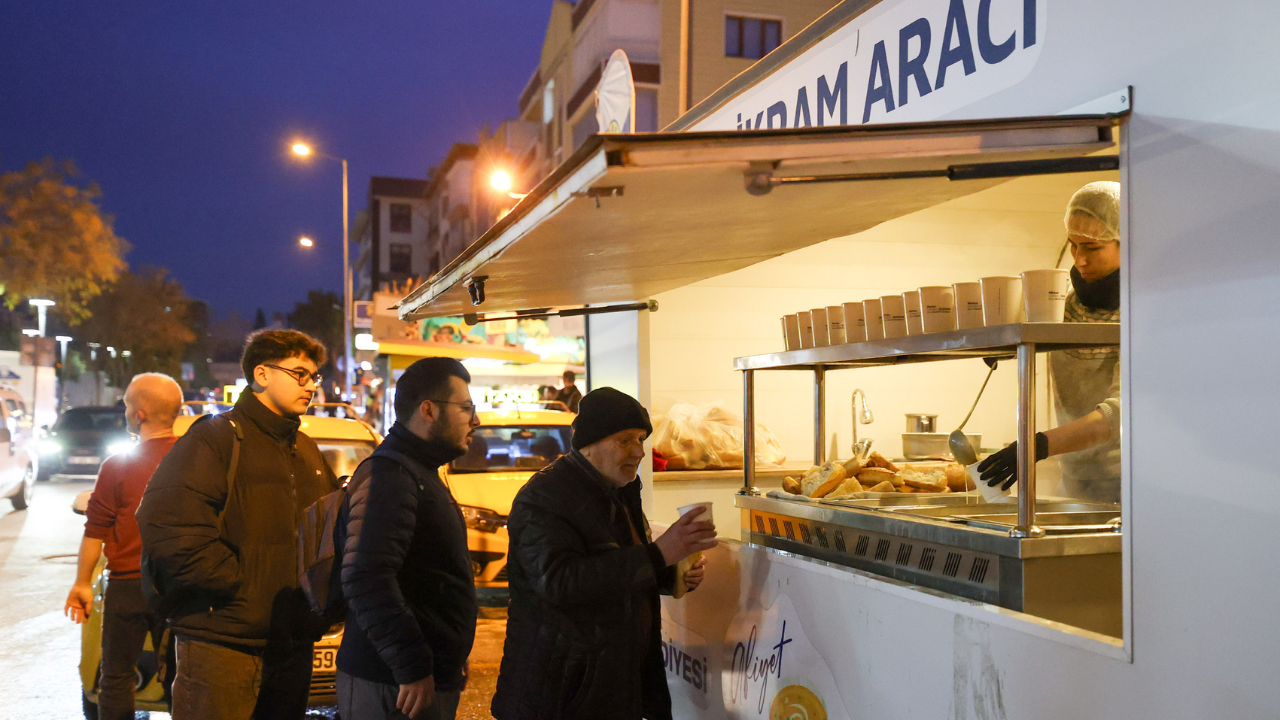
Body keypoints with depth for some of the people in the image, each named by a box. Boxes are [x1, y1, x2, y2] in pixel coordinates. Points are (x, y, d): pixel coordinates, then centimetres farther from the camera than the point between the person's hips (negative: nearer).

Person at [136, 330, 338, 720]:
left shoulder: (308, 451, 18)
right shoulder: (214, 439, -7)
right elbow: (167, 530, -19)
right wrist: (241, 585, -20)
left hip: (294, 645, 7)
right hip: (222, 646, -7)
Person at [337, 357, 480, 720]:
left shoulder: (422, 473, 17)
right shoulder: (390, 474, -16)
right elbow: (365, 580, -28)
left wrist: (453, 659, 21)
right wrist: (412, 668, -26)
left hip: (432, 679, 10)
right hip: (392, 689, -10)